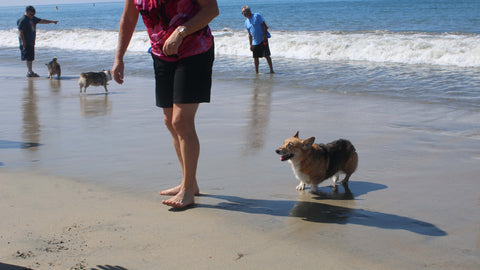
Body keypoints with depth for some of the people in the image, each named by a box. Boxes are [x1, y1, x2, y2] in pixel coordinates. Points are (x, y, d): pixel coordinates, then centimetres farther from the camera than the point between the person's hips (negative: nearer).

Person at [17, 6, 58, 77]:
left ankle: (30, 72, 14)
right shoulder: (23, 20, -14)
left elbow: (41, 21, 19)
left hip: (31, 42, 9)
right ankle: (30, 72, -7)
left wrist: (52, 21, 14)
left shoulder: (32, 18, 13)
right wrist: (23, 42, -22)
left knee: (31, 58, 10)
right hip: (26, 43, -9)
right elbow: (20, 32, -18)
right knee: (29, 58, -9)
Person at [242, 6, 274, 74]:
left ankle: (271, 70, 3)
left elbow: (264, 25, -9)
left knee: (266, 55, -5)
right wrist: (250, 44, 13)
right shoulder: (246, 22, 13)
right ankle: (256, 72, 14)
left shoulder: (257, 16, -5)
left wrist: (265, 35, -18)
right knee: (255, 57, 6)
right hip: (254, 42, 6)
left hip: (262, 40, -6)